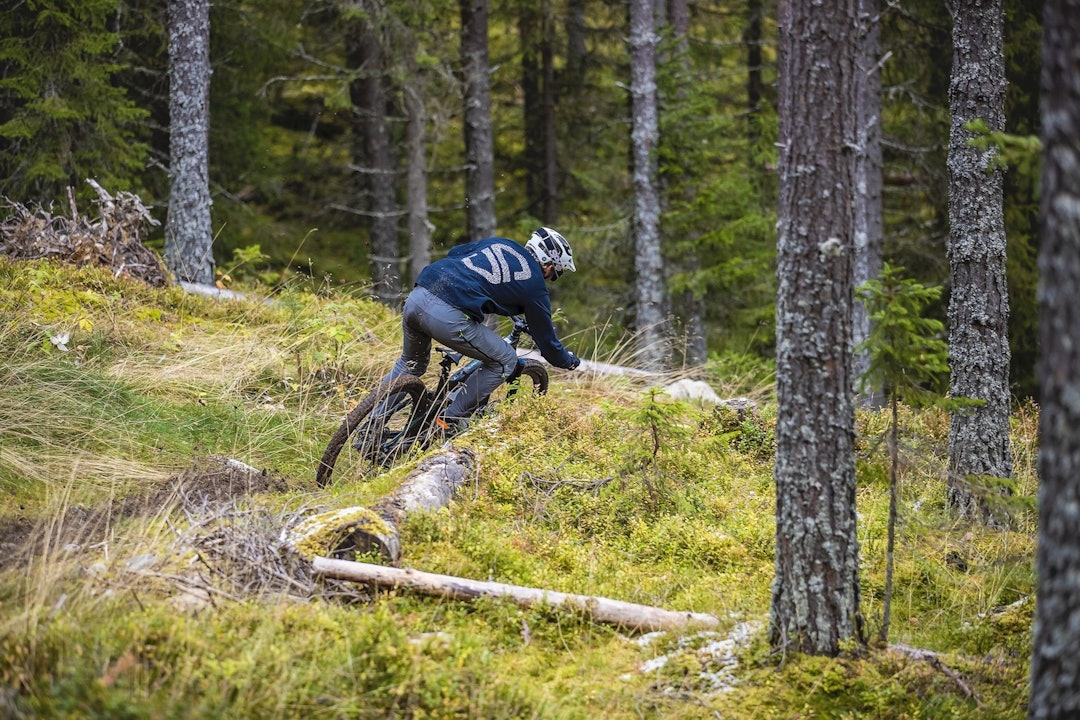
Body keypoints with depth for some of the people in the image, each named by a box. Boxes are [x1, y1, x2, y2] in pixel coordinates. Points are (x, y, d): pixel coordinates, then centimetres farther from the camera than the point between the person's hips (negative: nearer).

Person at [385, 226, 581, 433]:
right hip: (448, 317, -7)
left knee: (410, 364, 33)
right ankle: (451, 420, 13)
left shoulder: (498, 243, 24)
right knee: (505, 361, 13)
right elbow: (546, 338, 19)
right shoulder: (534, 285, 10)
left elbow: (453, 254, 31)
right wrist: (569, 360, 39)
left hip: (416, 297, 7)